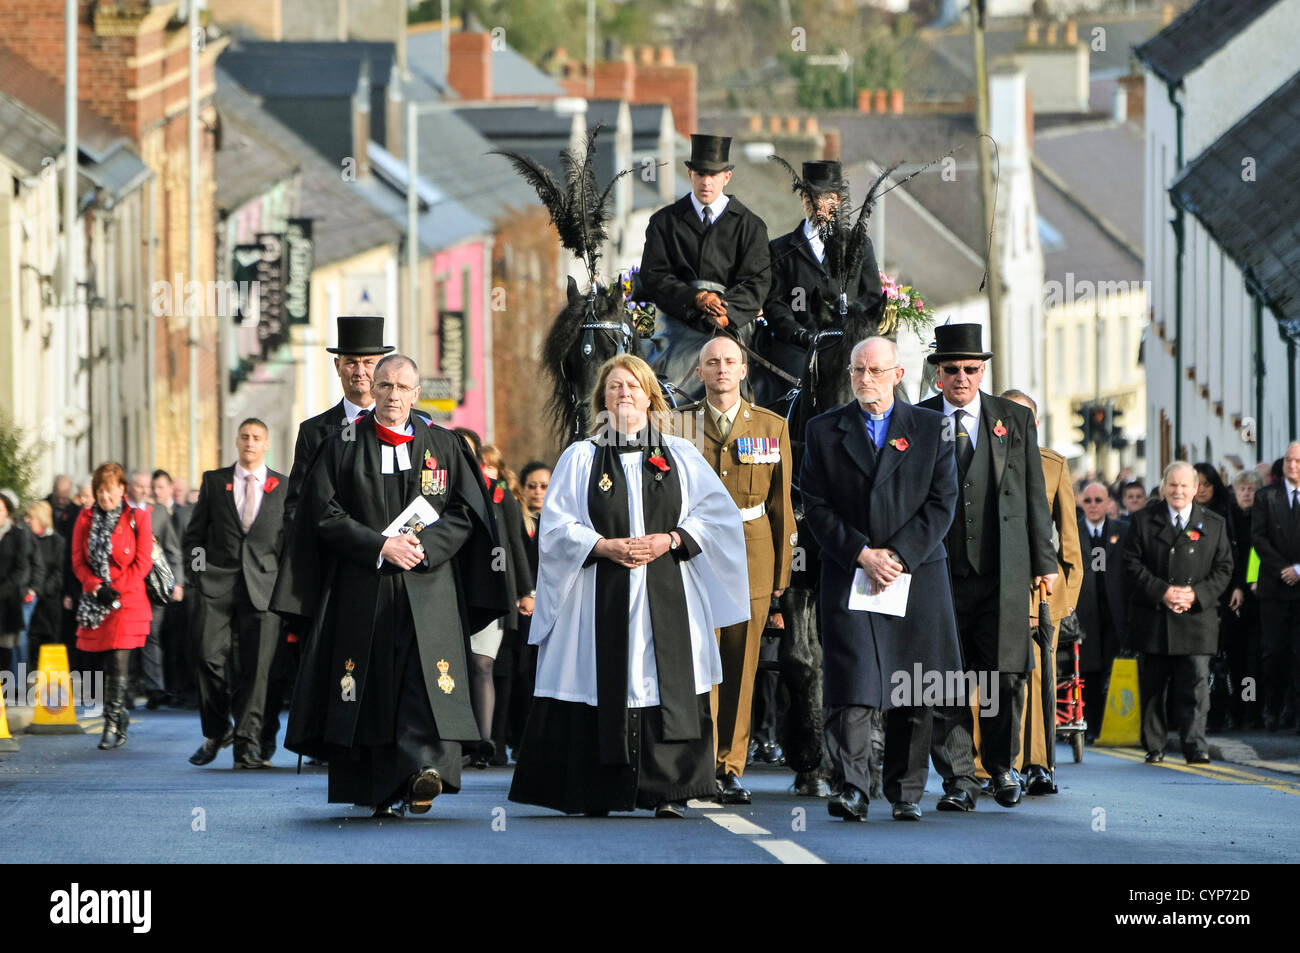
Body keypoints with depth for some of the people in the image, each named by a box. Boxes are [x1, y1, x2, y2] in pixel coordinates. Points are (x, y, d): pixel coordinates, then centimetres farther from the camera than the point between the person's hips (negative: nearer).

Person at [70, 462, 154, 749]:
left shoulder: (137, 518, 1)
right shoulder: (86, 519, 10)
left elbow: (143, 561, -2)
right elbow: (78, 559, 8)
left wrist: (116, 589, -9)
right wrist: (95, 586, -8)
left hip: (127, 601, -4)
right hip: (94, 603, 4)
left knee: (118, 661, -13)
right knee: (100, 663, 4)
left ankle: (113, 724, -10)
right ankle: (119, 718, 19)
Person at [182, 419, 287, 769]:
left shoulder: (283, 488, 10)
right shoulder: (214, 481, 12)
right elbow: (194, 533, 16)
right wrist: (201, 568, 5)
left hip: (262, 585, -1)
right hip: (217, 584, 1)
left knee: (254, 667, -4)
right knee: (210, 656, -8)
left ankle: (248, 742, 1)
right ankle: (215, 732, 10)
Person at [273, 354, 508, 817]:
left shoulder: (444, 447, 11)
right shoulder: (342, 446, 8)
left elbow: (466, 513, 6)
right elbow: (325, 514, 1)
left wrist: (424, 545, -11)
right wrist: (380, 546, -11)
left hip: (428, 584, 0)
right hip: (361, 586, 0)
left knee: (427, 672, -18)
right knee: (370, 688, -1)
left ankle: (424, 767, -30)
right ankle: (377, 792, 6)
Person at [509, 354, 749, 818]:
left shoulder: (680, 456, 12)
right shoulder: (580, 458, 9)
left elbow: (718, 514, 7)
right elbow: (556, 526, 3)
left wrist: (671, 540, -8)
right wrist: (604, 546, -12)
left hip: (667, 597, 1)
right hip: (602, 595, -1)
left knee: (669, 687, -6)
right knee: (603, 687, -5)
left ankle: (669, 790, -4)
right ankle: (596, 792, 1)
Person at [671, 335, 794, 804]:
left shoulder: (771, 426, 9)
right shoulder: (678, 425, 6)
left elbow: (781, 502, 10)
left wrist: (782, 569, 7)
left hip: (752, 557, 2)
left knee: (741, 668, 4)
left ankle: (730, 768, 10)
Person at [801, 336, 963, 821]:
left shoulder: (930, 428, 8)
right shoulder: (824, 431, 8)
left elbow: (942, 502, 2)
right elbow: (816, 507, 3)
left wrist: (899, 555, -9)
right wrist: (862, 555, -10)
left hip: (917, 574, 1)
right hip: (848, 576, -1)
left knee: (913, 694, 2)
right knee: (852, 688, -12)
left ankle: (906, 793, 11)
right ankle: (851, 790, -14)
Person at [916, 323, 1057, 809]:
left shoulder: (1015, 420, 10)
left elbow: (1034, 495, 11)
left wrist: (1044, 561, 8)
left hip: (1003, 569, 1)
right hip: (938, 570, 0)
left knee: (1006, 673, -2)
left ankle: (1002, 764, 18)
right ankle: (958, 778, 6)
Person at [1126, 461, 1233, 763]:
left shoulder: (1214, 525, 9)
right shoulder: (1144, 520, 6)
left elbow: (1223, 569, 7)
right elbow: (1132, 563, 0)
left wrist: (1195, 594, -9)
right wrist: (1162, 592, -12)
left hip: (1196, 618, 0)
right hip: (1152, 620, 0)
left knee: (1195, 684, -7)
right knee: (1152, 687, 5)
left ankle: (1195, 747, -6)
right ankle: (1153, 747, 14)